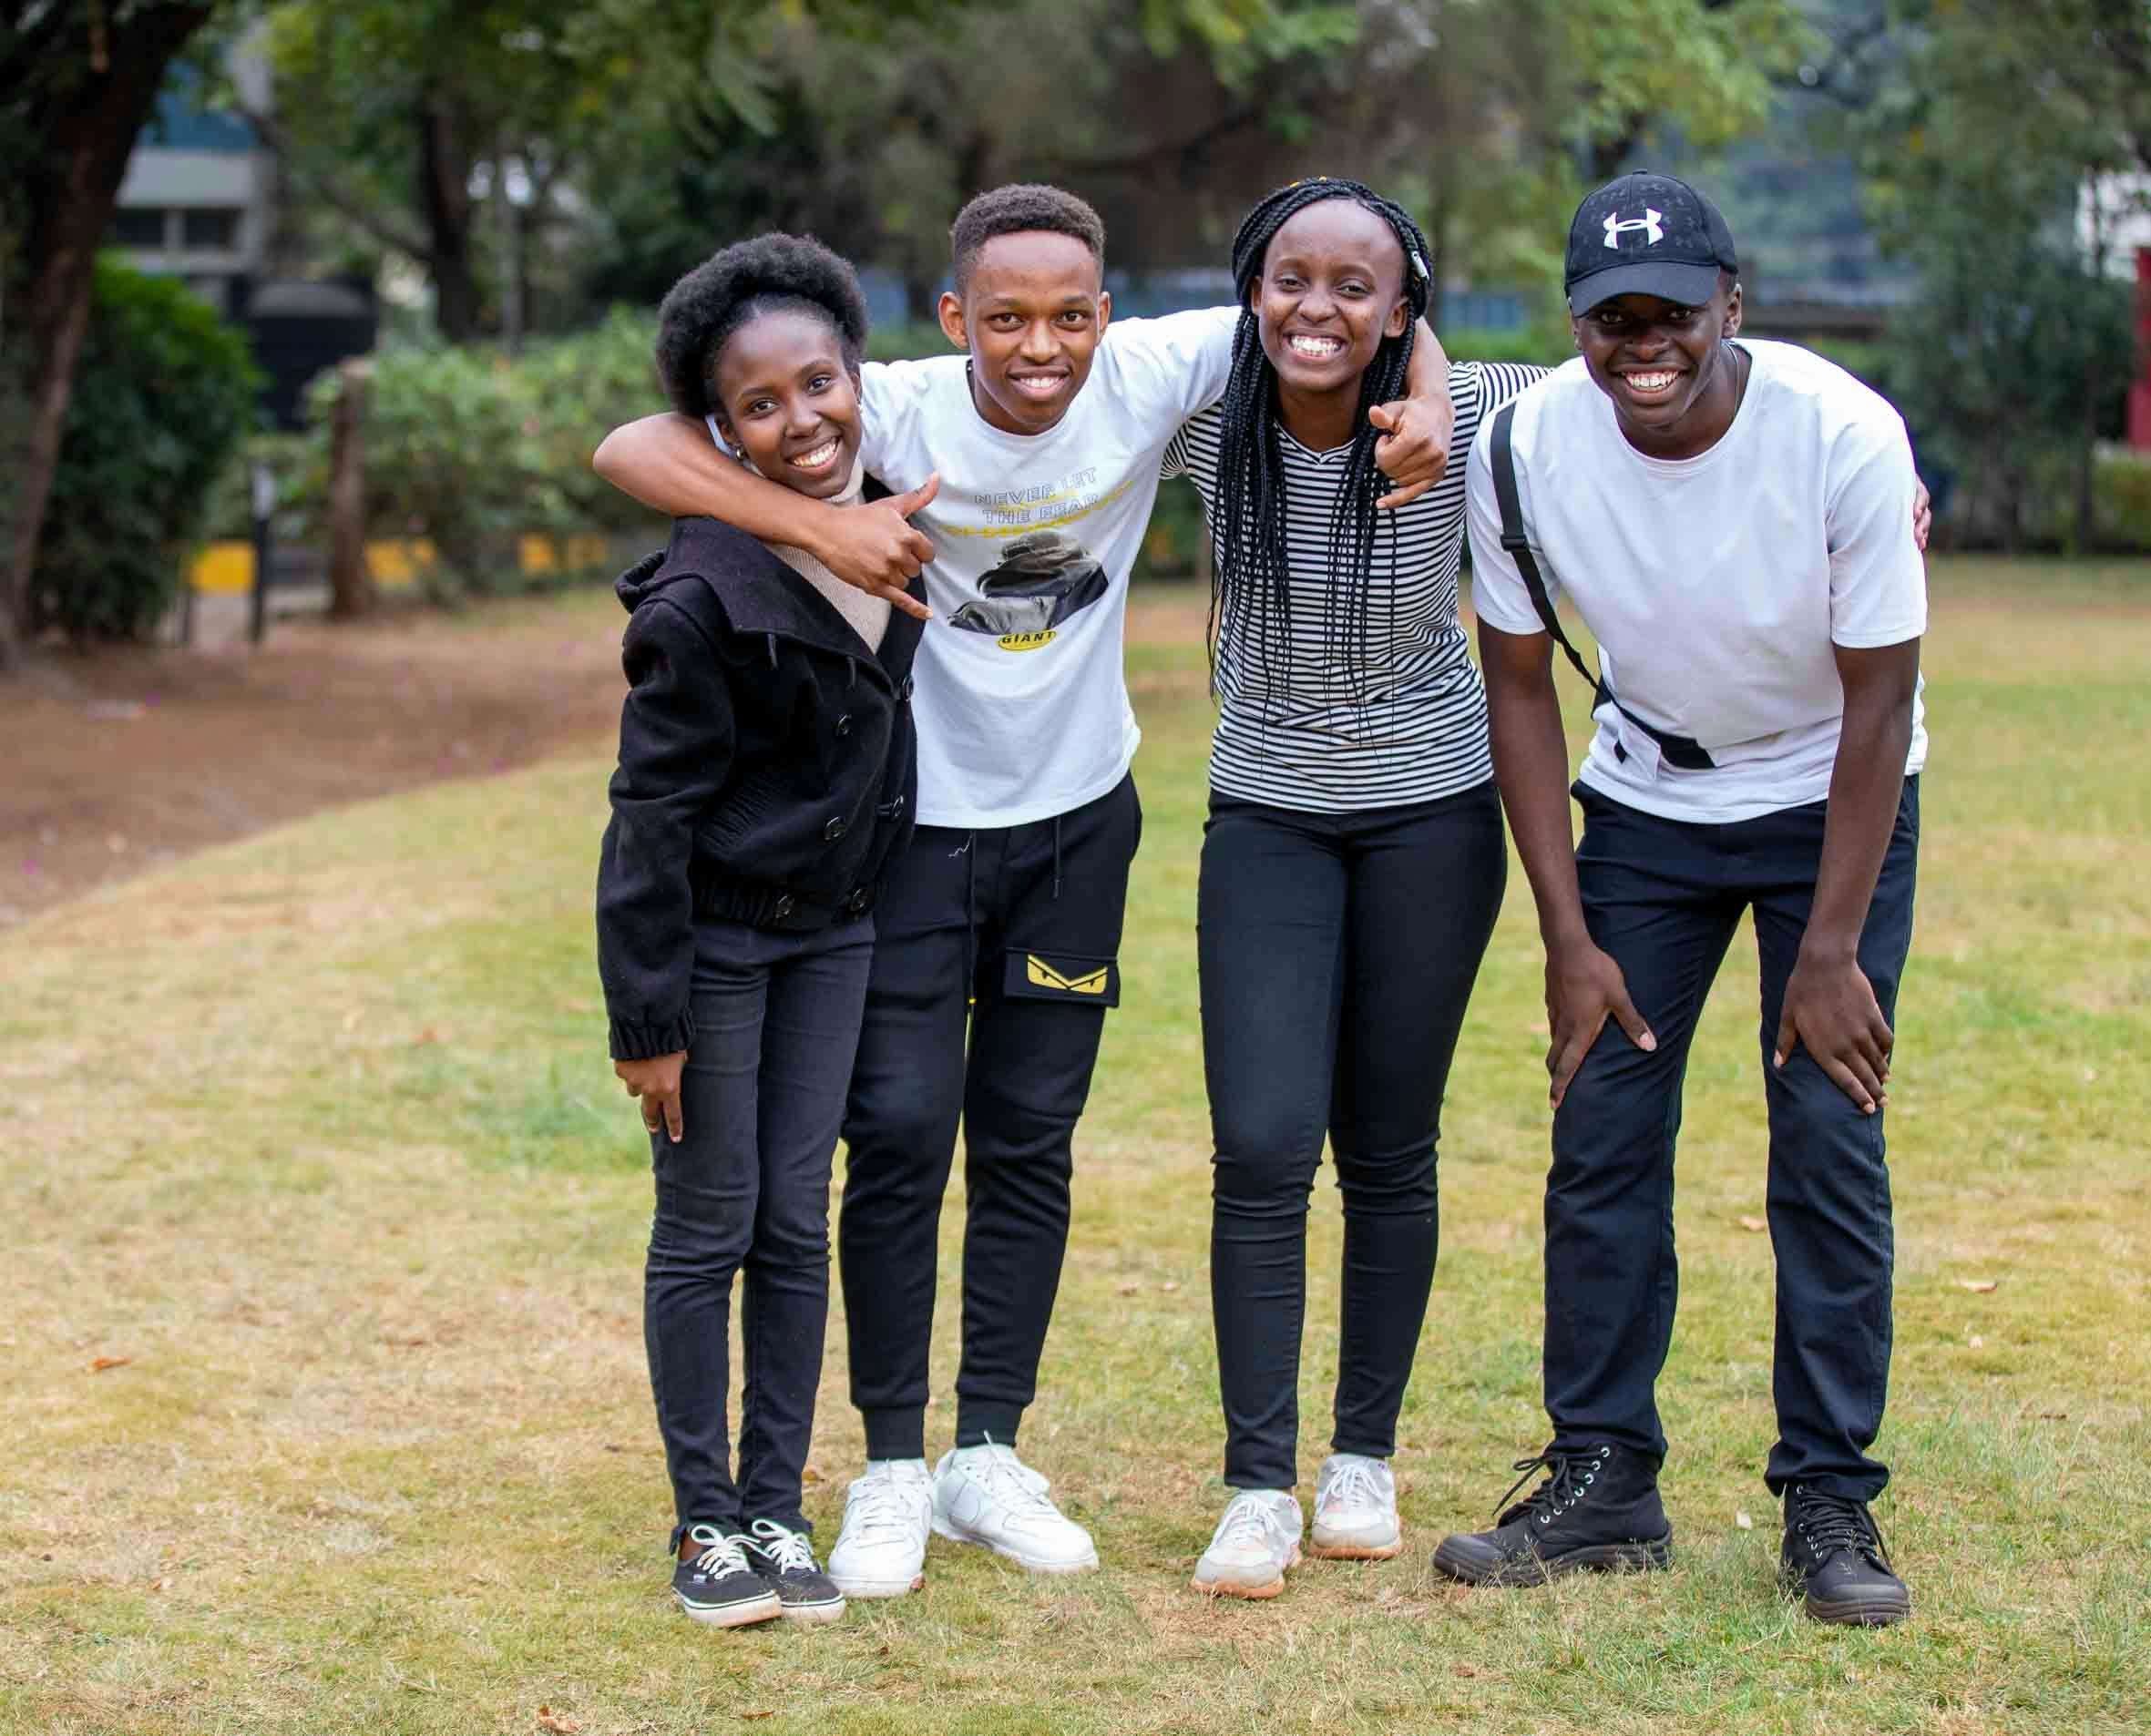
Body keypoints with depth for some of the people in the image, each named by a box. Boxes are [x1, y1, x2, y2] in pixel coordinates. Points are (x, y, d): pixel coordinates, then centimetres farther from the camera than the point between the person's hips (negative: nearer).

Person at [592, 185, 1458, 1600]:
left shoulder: (1148, 376, -16)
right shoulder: (899, 413, -22)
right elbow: (635, 450, -27)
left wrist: (1429, 399, -24)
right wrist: (819, 524, -38)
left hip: (1077, 819, 3)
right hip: (917, 819, -3)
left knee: (1031, 1145, 10)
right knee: (900, 1135, -6)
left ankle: (988, 1455, 22)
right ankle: (894, 1469, 9)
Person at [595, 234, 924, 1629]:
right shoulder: (703, 596, -22)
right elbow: (655, 811, -17)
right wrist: (650, 1016, -16)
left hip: (835, 928, 6)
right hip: (716, 936, -5)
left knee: (798, 1223, 9)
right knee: (707, 1229, 3)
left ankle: (778, 1509, 18)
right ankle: (707, 1523, 15)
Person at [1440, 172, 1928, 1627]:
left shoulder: (1843, 437, -27)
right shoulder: (1525, 448, -19)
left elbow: (1878, 702, -18)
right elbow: (1522, 685, -7)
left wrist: (1829, 950, -18)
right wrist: (1569, 935, -9)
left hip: (1831, 805, -2)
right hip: (1646, 799, 3)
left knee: (1830, 1138, -8)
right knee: (1602, 1135, -1)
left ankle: (1830, 1501, 3)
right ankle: (1604, 1487, 11)